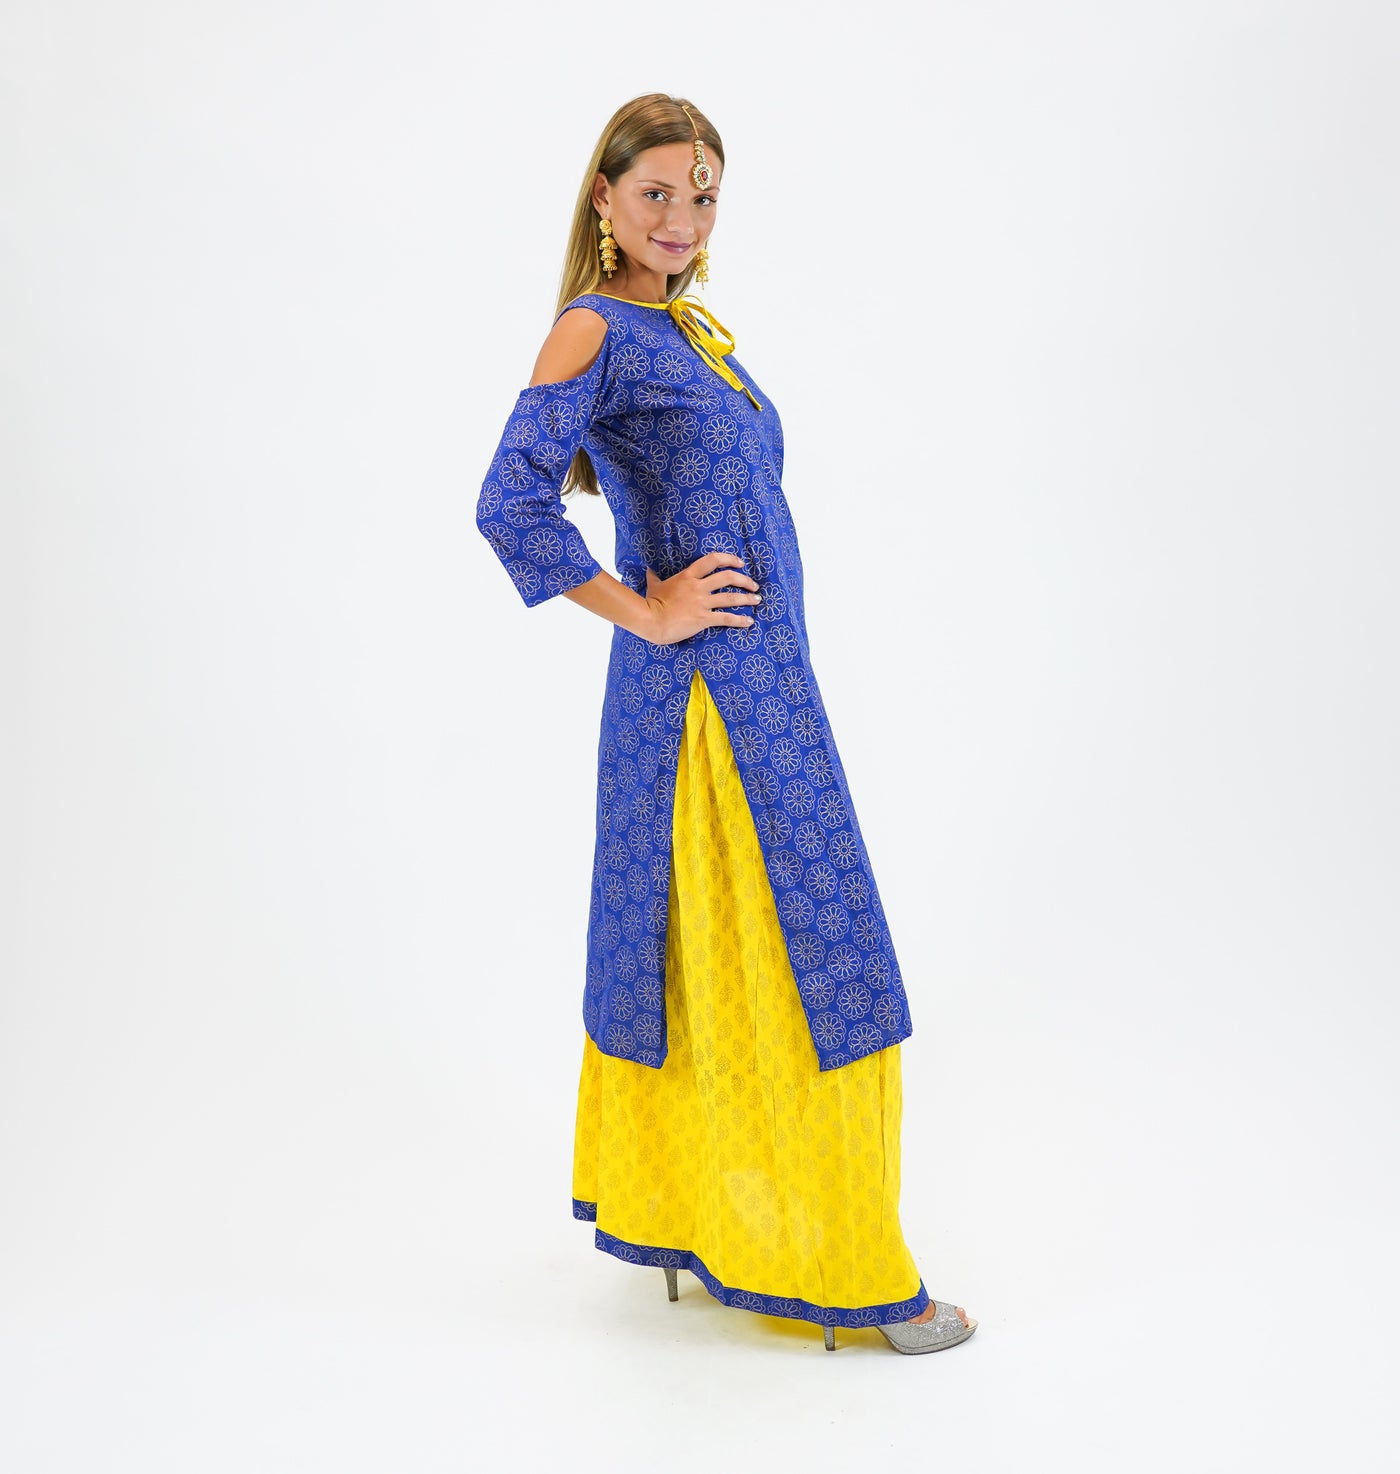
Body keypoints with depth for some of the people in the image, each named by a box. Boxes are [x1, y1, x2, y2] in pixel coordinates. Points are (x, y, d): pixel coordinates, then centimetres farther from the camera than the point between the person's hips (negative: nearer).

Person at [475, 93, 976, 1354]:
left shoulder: (696, 327, 18)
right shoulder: (595, 331, -9)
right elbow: (510, 508, -21)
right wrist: (642, 613, -15)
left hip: (761, 681, 9)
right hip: (699, 690, -9)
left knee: (694, 956, 16)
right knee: (791, 958, -3)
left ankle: (661, 1206, 33)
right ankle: (833, 1268, 11)